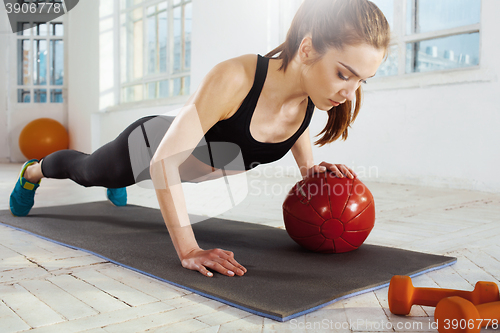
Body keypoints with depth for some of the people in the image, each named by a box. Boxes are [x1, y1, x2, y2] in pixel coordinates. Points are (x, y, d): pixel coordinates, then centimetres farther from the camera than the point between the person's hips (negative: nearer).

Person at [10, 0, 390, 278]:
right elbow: (163, 161, -44)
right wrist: (189, 251, -46)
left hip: (195, 161, 5)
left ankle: (115, 185, 76)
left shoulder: (314, 91, -25)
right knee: (85, 169, 29)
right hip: (149, 145, -5)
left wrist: (309, 166, -16)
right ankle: (33, 171, 62)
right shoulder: (236, 77, -46)